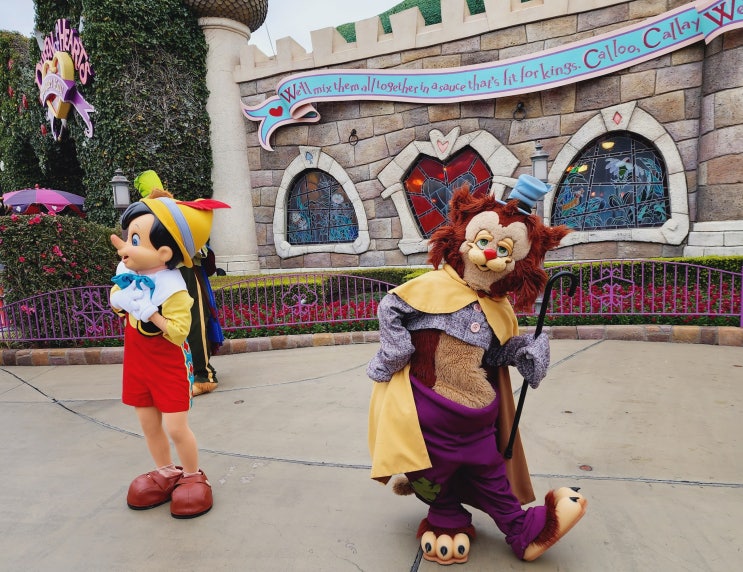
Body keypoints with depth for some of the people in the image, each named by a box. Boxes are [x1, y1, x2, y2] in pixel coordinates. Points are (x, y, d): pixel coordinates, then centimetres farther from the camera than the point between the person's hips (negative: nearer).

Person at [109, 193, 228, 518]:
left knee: (176, 428, -1)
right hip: (137, 364, 7)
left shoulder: (173, 290, -26)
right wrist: (122, 300, -7)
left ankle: (193, 476, 22)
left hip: (169, 367, -7)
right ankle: (166, 472, 37)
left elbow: (179, 332, -28)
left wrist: (150, 313, -36)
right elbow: (117, 304, 14)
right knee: (149, 424, 18)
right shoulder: (129, 275, -3)